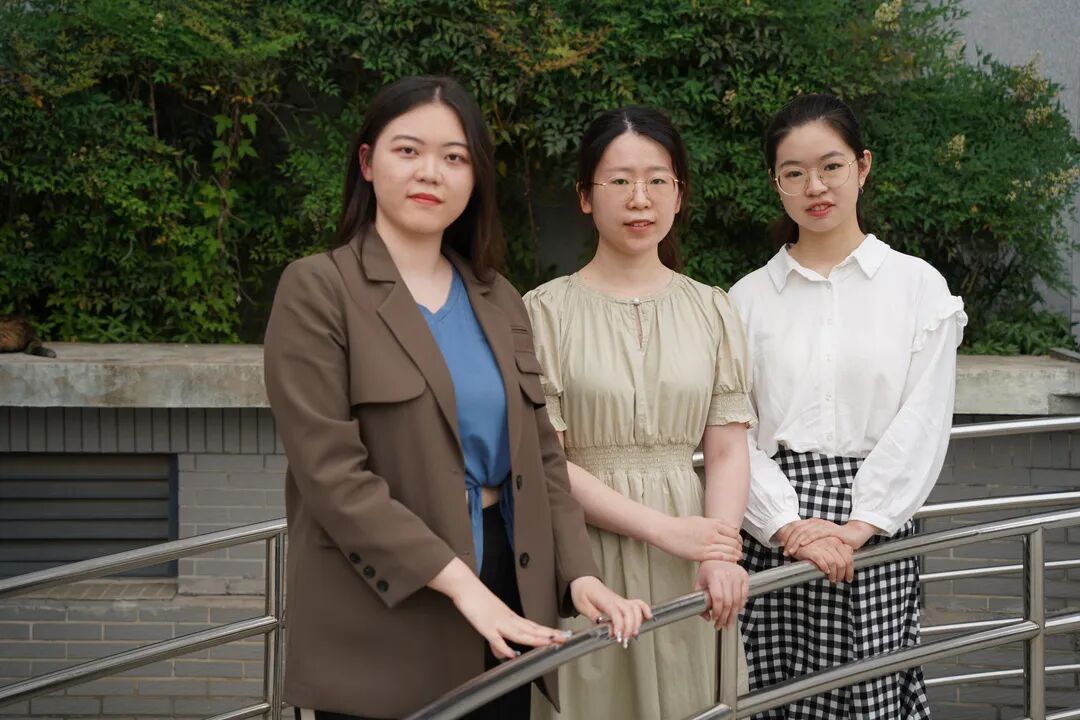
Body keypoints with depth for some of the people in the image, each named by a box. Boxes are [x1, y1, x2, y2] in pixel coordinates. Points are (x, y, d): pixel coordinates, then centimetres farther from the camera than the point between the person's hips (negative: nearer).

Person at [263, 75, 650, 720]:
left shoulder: (499, 301, 12)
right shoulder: (316, 291, -6)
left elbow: (541, 453, 10)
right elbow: (331, 472, -15)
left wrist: (579, 572, -6)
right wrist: (456, 581, -20)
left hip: (504, 589, 5)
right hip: (383, 631, -5)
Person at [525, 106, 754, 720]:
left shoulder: (711, 311, 8)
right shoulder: (547, 311, -2)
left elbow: (728, 451, 3)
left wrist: (720, 556, -14)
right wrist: (665, 528, -15)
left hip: (683, 568, 3)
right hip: (582, 553, -2)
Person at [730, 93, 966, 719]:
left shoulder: (917, 285, 5)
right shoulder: (748, 298, 8)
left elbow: (923, 422, -2)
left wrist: (858, 526, -12)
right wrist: (789, 525, -13)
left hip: (876, 528, -1)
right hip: (773, 535, 1)